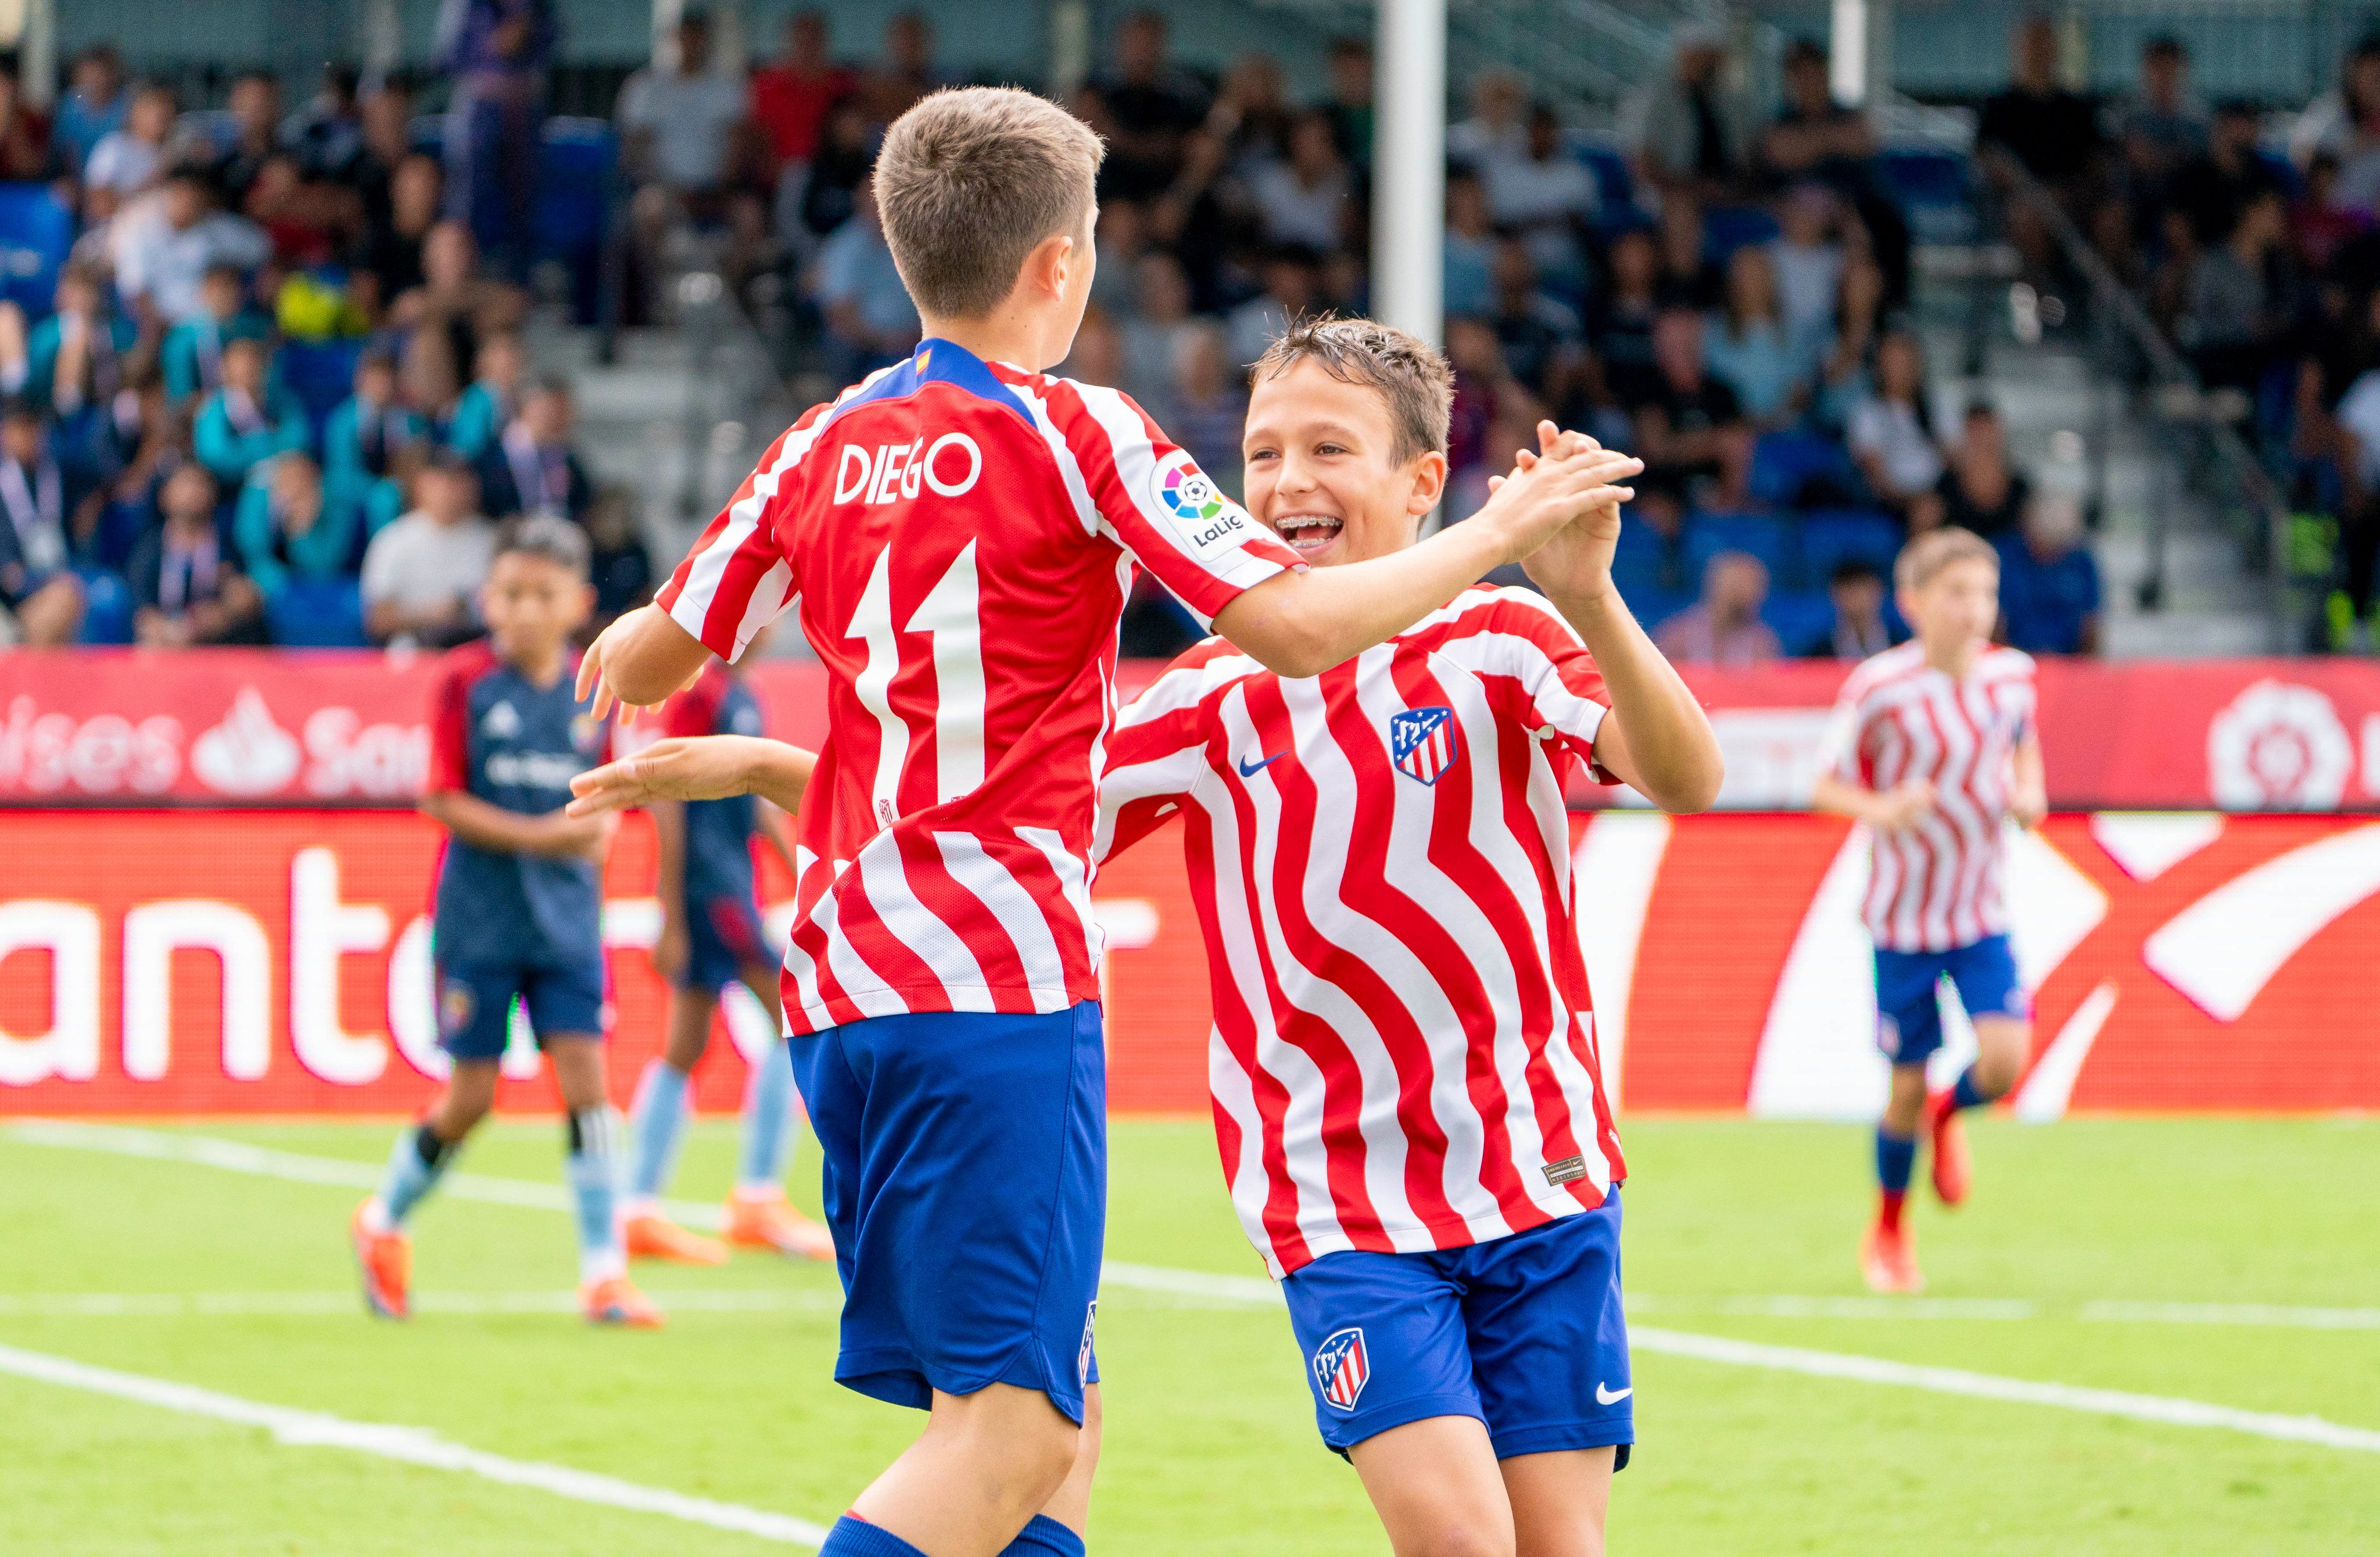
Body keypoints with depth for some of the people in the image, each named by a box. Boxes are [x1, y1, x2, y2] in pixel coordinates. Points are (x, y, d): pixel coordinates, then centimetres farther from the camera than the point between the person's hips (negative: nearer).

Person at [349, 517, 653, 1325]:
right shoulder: (468, 682, -7)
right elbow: (442, 800, -10)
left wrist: (596, 833, -7)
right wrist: (538, 837, -18)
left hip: (565, 918, 3)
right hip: (480, 917, -3)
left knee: (584, 1072, -7)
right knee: (472, 1095, 1)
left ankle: (604, 1272, -5)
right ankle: (383, 1222, 27)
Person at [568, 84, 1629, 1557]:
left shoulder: (828, 444, 13)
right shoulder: (1072, 435, -4)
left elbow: (646, 664, 22)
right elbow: (1295, 623, -11)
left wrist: (633, 643, 46)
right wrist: (1495, 532, 3)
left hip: (842, 990, 8)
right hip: (1001, 987, -8)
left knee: (1058, 1424, 13)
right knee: (1011, 1429, -12)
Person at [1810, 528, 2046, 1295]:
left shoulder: (2011, 675, -5)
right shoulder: (1877, 689, -16)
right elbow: (1827, 785, -9)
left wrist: (2028, 794, -4)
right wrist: (1882, 810, -29)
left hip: (1983, 910, 3)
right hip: (1904, 916, -3)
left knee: (2003, 1061, -15)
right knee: (1908, 1084, 4)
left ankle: (1948, 1115, 23)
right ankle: (1888, 1230, 31)